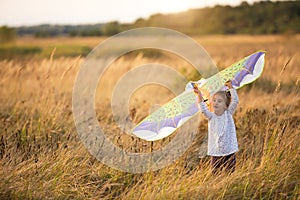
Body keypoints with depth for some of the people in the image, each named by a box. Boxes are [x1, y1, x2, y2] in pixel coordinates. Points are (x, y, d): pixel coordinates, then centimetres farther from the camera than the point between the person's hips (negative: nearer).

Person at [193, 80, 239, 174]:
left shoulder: (228, 114, 2)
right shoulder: (211, 116, 1)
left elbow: (235, 101, -10)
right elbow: (203, 109, -17)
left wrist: (230, 87, -18)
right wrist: (199, 96, -30)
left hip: (229, 152, 0)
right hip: (216, 153, 1)